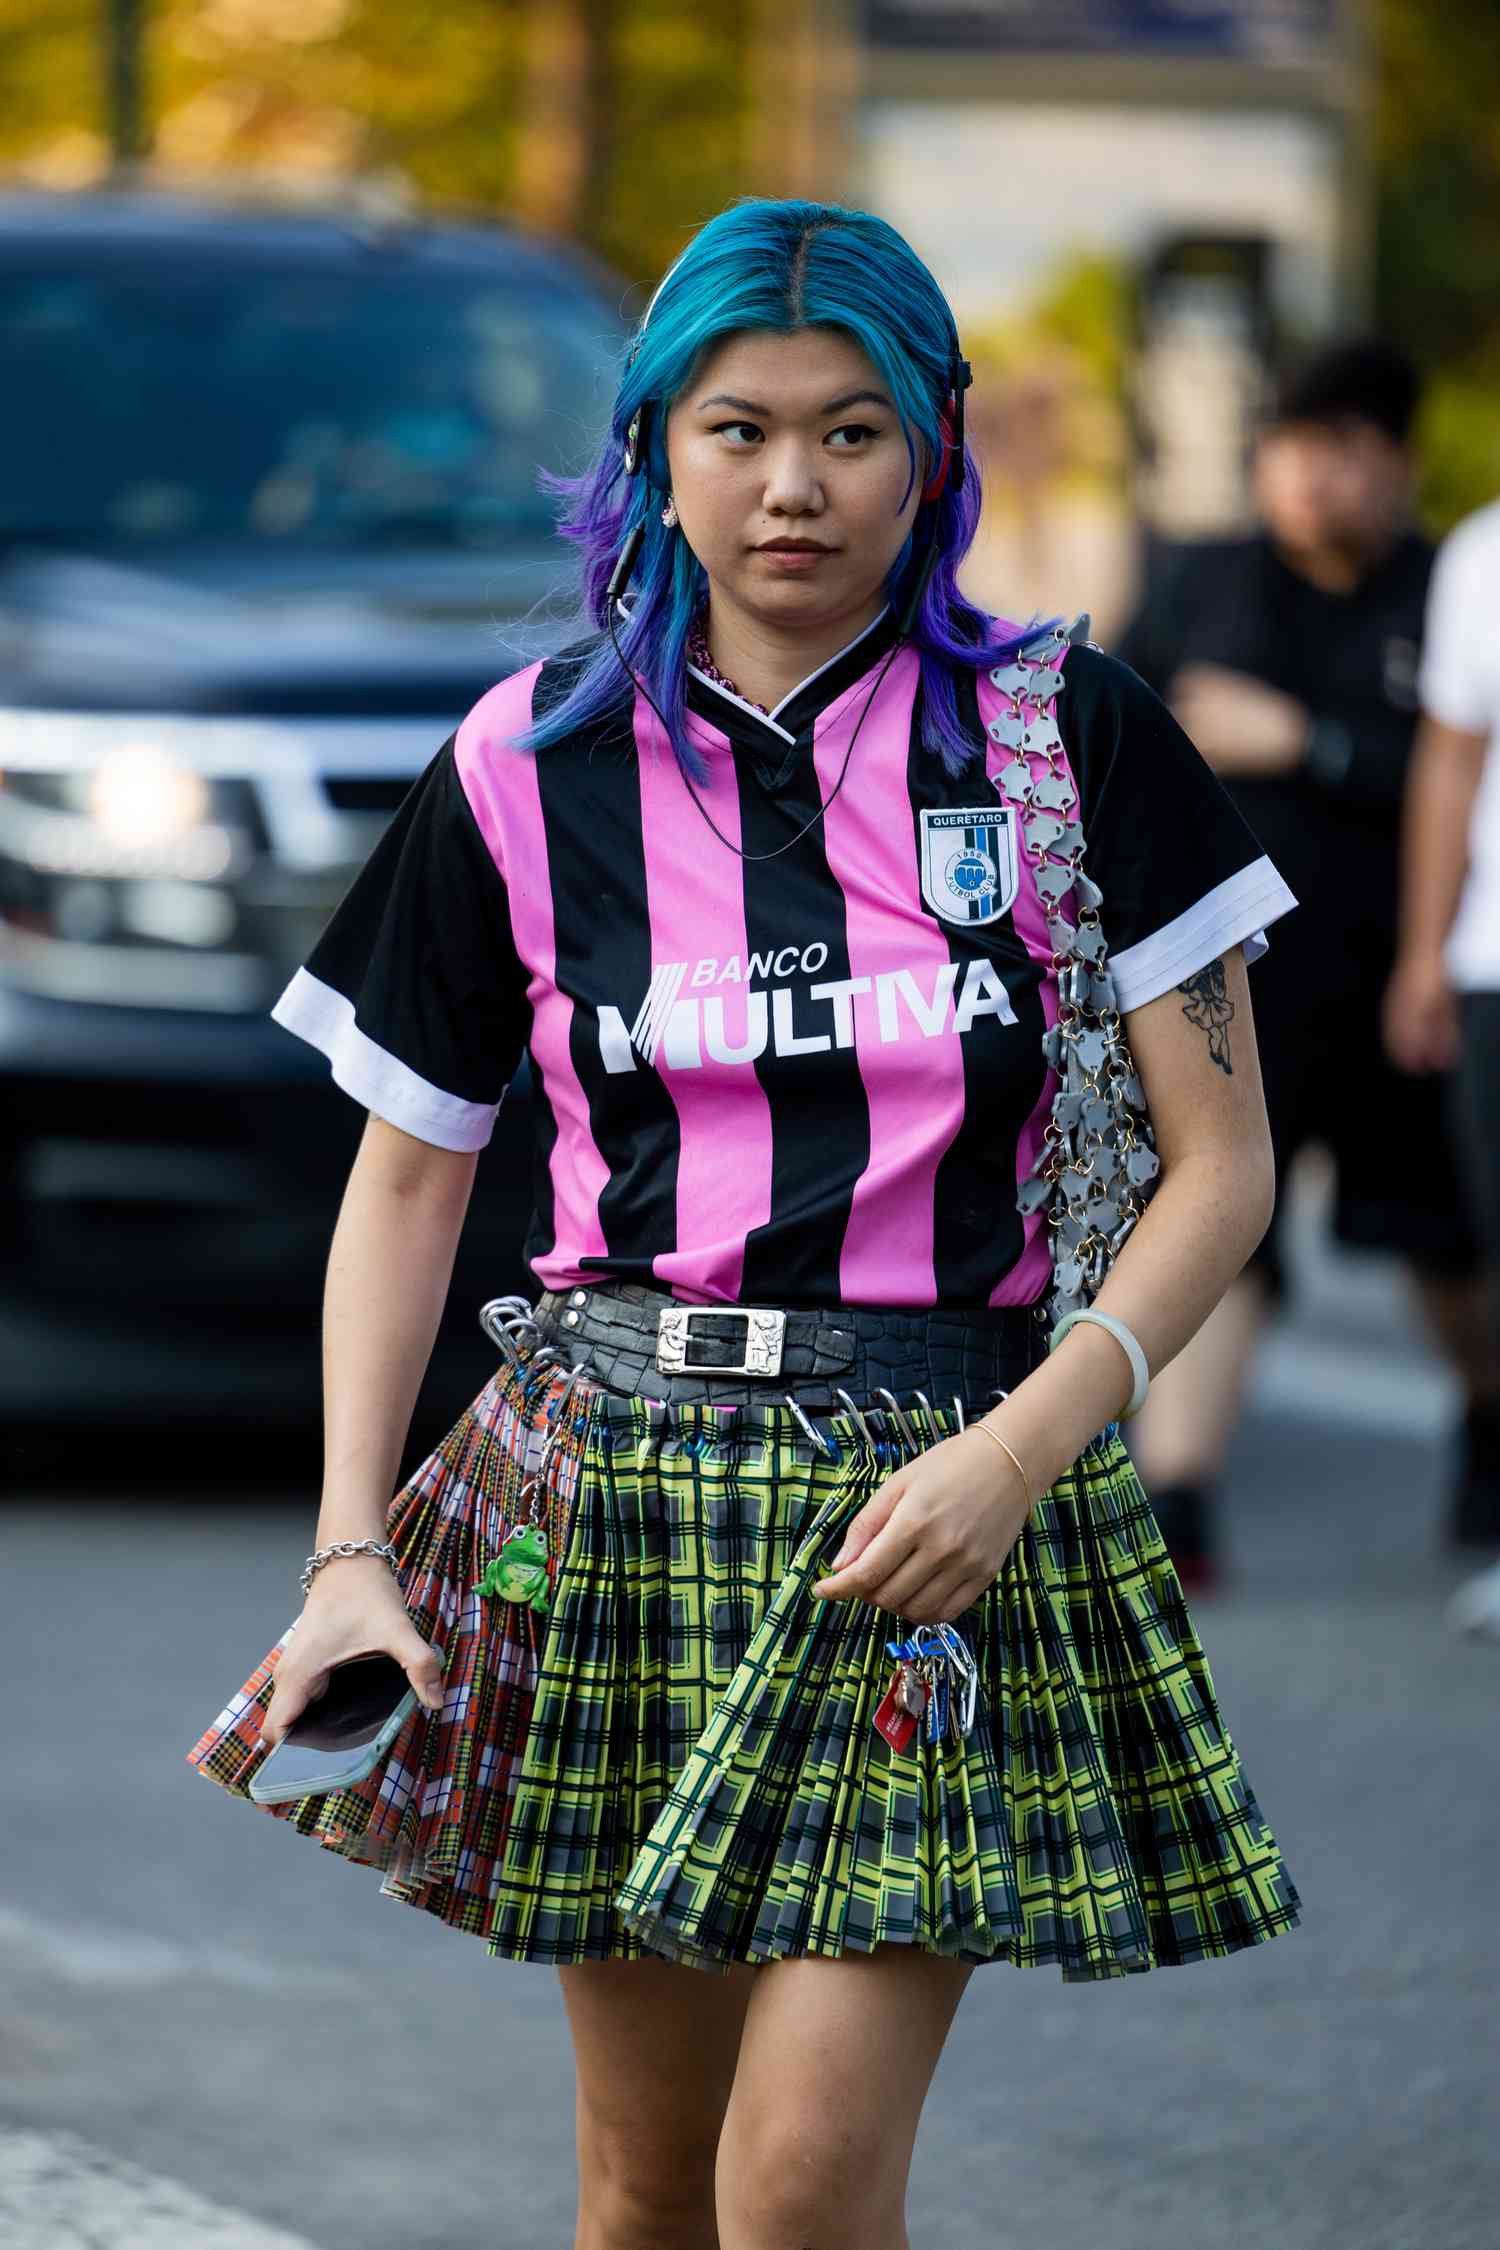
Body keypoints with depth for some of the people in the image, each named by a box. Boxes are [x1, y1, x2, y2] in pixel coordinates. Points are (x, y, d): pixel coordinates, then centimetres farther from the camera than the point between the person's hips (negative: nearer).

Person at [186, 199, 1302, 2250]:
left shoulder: (1063, 736, -1)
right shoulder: (530, 769, 5)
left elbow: (1219, 1163, 0)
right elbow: (406, 1176, 11)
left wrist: (1024, 1444, -14)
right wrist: (350, 1548, 1)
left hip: (945, 1497, -2)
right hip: (614, 1497, 2)